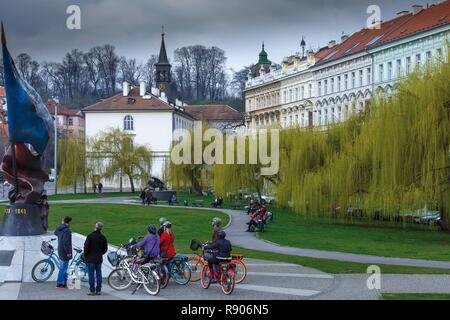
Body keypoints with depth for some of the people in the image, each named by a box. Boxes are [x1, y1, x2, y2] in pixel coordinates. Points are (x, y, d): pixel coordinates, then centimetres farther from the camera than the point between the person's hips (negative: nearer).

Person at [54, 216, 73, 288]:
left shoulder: (59, 228, 6)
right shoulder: (66, 230, -21)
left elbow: (55, 233, 29)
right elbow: (66, 242, -25)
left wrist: (61, 224, 20)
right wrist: (68, 252, -20)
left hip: (60, 250, 9)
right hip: (65, 251, -9)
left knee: (63, 267, 17)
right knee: (63, 268, -2)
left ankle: (64, 283, 23)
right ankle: (59, 284, 2)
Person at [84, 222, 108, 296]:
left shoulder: (90, 236, -13)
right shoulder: (103, 238, 3)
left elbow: (86, 247, -13)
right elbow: (105, 249, 9)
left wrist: (85, 256, 2)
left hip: (91, 259, -5)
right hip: (99, 259, 5)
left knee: (91, 275, -1)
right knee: (98, 274, 8)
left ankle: (92, 290, -2)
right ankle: (98, 290, 11)